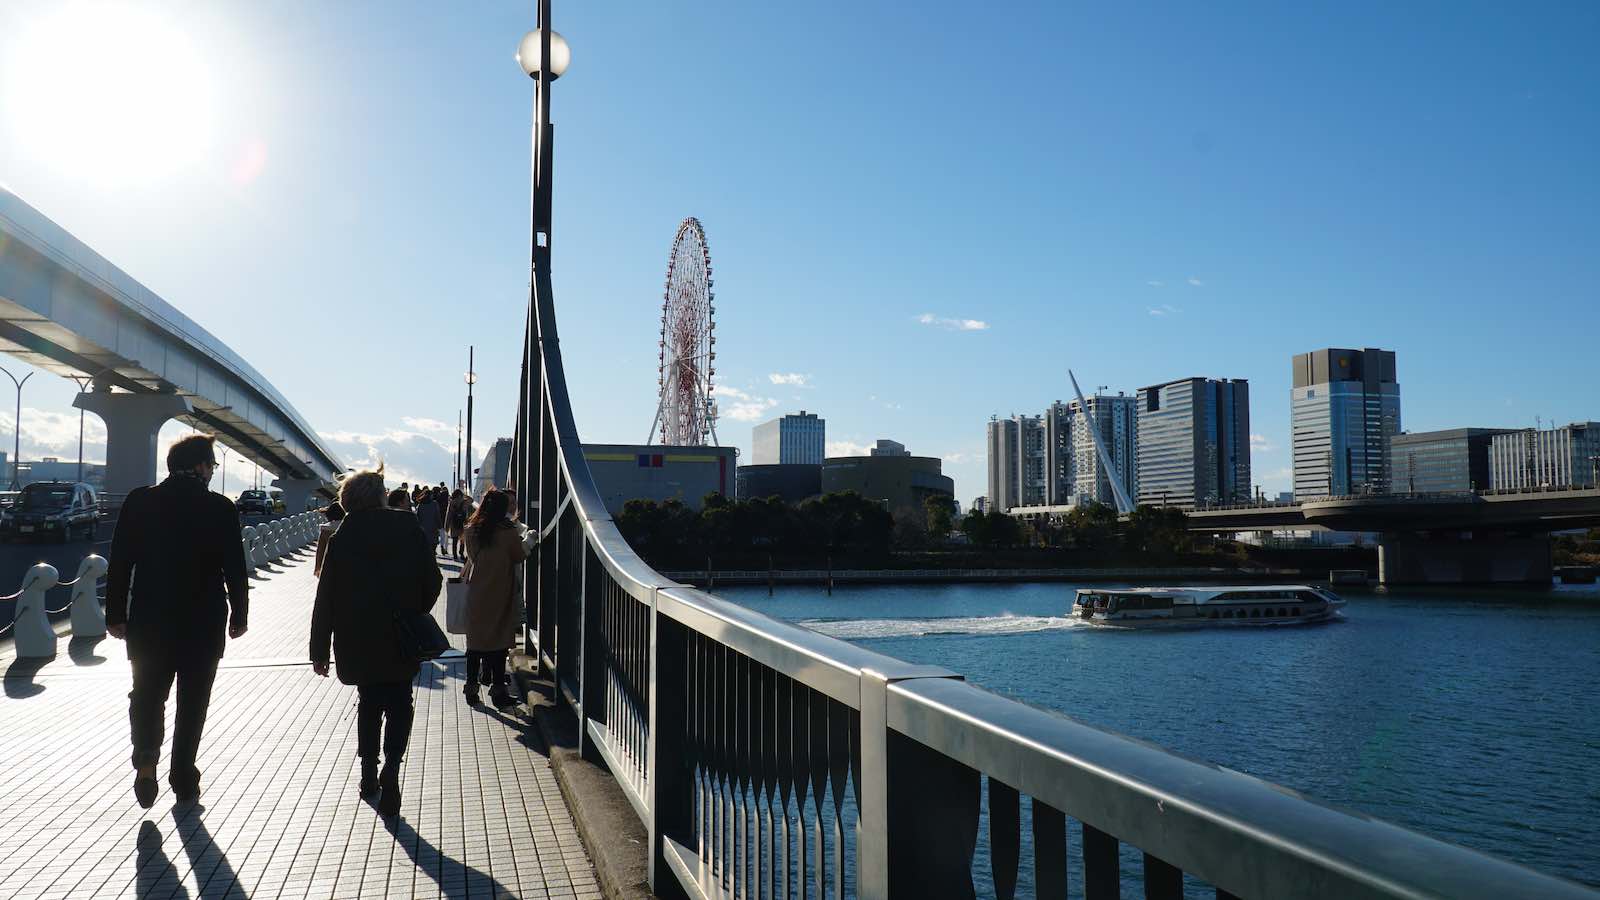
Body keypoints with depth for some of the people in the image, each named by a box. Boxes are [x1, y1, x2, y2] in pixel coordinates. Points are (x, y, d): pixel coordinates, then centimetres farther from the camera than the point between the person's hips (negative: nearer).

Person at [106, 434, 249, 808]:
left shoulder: (139, 501, -3)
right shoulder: (221, 508, -9)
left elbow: (120, 563, -1)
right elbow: (235, 569, -7)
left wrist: (116, 615, 7)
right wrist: (239, 616, 5)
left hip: (149, 622, 2)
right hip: (204, 624, -1)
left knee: (147, 694, 16)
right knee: (193, 701, 11)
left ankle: (146, 758, -4)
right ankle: (183, 779, 16)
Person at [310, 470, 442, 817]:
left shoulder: (341, 539, -3)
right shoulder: (409, 528, -4)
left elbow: (325, 599, -2)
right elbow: (432, 581, -2)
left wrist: (319, 651, 3)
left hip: (357, 642, 1)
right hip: (402, 642, -1)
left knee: (369, 702, 20)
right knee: (399, 705, 9)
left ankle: (369, 773, 24)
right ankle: (390, 771, -12)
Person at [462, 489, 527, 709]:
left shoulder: (471, 530, -3)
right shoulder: (508, 531, -14)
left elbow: (471, 556, 9)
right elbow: (519, 557, -1)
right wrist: (527, 542, 16)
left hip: (477, 590, 4)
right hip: (500, 592, -3)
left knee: (475, 638, 11)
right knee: (499, 640, 3)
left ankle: (472, 687, 15)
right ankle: (498, 689, 7)